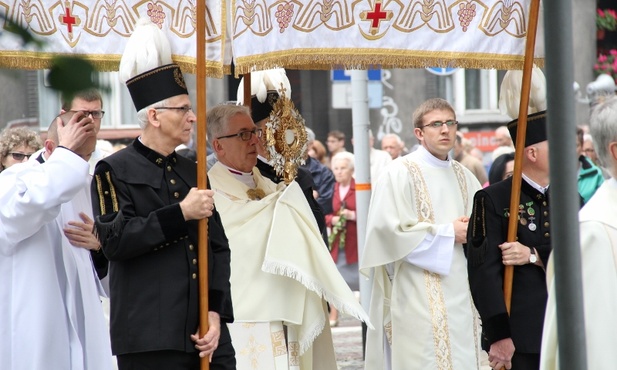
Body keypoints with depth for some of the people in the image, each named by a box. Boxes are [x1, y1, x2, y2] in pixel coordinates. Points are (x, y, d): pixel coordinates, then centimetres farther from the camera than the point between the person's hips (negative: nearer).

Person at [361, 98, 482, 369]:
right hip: (419, 294, -6)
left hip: (461, 294, 6)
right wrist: (448, 233, -11)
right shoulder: (400, 174, -4)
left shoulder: (464, 177, 16)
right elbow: (392, 230, -13)